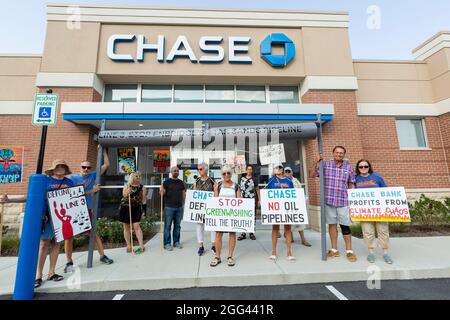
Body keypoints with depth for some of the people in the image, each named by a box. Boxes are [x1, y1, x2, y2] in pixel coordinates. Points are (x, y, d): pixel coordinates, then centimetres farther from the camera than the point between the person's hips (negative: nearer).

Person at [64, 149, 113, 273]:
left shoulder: (93, 175, 1)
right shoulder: (73, 178, -7)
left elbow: (106, 165, 0)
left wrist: (103, 150, -1)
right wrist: (92, 190, -13)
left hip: (87, 210, 2)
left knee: (94, 234, 8)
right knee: (69, 236, 5)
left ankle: (102, 256, 18)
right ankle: (69, 262, 22)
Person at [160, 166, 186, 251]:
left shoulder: (181, 182, 11)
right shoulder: (167, 182, -1)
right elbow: (162, 193, -4)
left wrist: (183, 203, 9)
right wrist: (162, 191, -26)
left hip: (179, 208, 4)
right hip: (169, 207, -4)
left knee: (177, 226, 12)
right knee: (167, 226, 2)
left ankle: (176, 241, 24)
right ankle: (167, 243, 13)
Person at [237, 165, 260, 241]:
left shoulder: (254, 179, 4)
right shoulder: (242, 178, 8)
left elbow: (257, 190, 8)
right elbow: (239, 189, 12)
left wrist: (259, 200, 5)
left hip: (252, 200, -1)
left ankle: (251, 233, 18)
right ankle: (243, 233, 13)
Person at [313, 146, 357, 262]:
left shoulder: (348, 167, 5)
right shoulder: (325, 164, 3)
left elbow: (351, 184, 10)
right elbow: (314, 175, 4)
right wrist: (317, 162, -8)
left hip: (343, 201, 0)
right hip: (329, 200, 1)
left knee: (345, 225, 3)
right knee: (332, 224, 10)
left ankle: (349, 251, 21)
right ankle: (334, 250, 23)